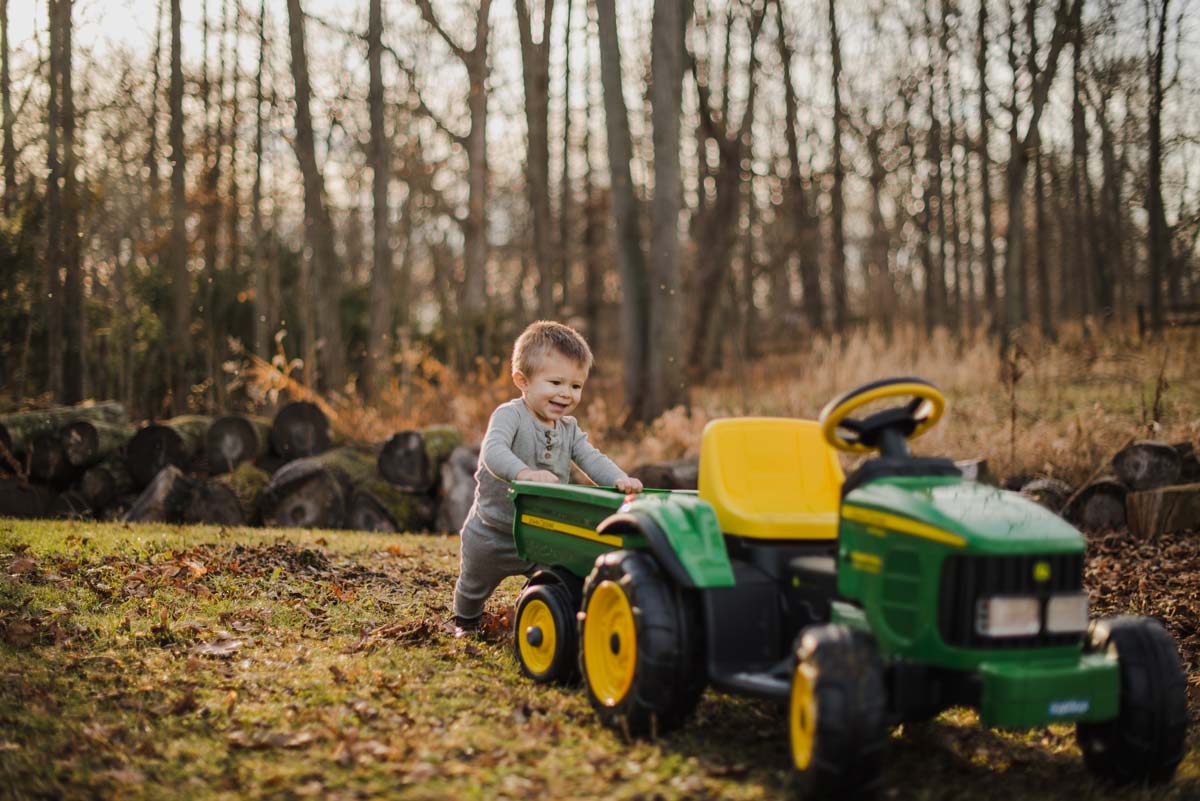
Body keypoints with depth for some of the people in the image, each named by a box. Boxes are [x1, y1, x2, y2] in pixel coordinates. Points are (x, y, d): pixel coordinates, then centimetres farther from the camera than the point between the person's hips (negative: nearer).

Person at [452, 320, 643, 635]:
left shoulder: (569, 429, -1)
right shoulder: (510, 415, -23)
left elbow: (591, 459, -10)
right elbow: (493, 450, -40)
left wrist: (619, 480, -32)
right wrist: (524, 473, -61)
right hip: (492, 535, -4)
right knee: (474, 587, 20)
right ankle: (465, 622, 50)